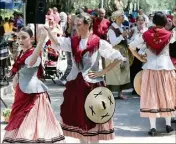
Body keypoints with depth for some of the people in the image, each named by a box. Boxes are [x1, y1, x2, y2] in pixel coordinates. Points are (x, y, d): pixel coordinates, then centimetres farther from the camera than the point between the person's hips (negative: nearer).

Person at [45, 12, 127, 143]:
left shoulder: (99, 43, -8)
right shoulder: (73, 41, 5)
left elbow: (117, 58, -8)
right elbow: (57, 43, -10)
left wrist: (102, 72, -9)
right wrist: (48, 31, -27)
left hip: (92, 84, -4)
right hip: (75, 83, 5)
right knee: (77, 117, 11)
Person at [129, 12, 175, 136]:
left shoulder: (147, 34, -3)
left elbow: (131, 46, -1)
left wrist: (141, 58, 6)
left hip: (150, 68, 0)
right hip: (166, 67, 0)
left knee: (151, 96, 2)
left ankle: (153, 127, -1)